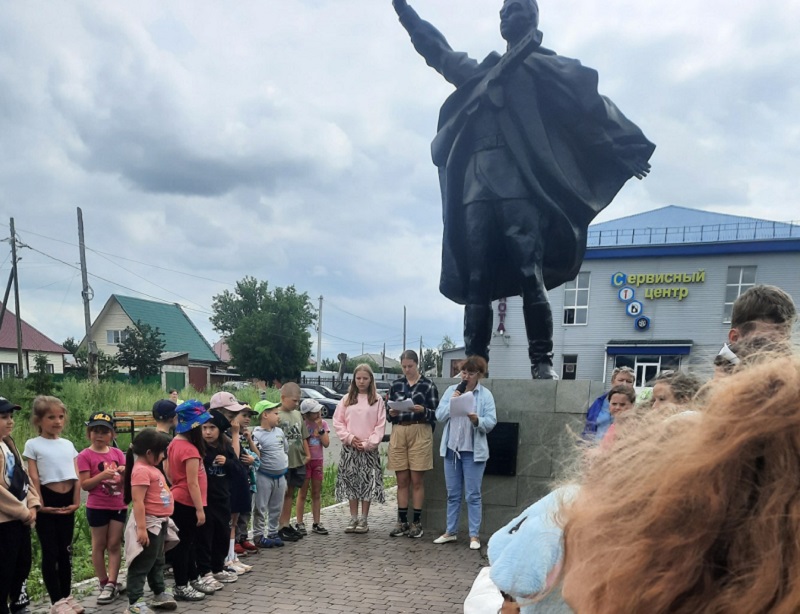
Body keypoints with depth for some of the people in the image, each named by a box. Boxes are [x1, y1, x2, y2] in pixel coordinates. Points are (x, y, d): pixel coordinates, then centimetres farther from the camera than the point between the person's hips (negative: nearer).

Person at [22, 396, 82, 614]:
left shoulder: (68, 444, 10)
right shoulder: (33, 444, -3)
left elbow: (76, 476, 8)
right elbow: (33, 478, -8)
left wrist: (76, 501, 0)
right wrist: (40, 504, -12)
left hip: (66, 502, 5)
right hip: (48, 502, -4)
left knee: (66, 551, 13)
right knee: (50, 552, 1)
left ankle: (67, 596, 24)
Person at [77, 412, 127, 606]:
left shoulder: (117, 453, 5)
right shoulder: (85, 456, -7)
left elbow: (126, 481, 7)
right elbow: (84, 484, -12)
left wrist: (124, 473, -14)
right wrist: (102, 475, -26)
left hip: (119, 505, 3)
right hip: (97, 507, -3)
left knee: (115, 544, 3)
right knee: (99, 545, 8)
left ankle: (111, 584, 7)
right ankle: (104, 584, 18)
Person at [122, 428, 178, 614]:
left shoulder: (151, 468, 11)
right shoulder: (141, 470, -20)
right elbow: (137, 501, -25)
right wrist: (141, 528, -28)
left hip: (160, 522, 10)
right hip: (149, 523, -10)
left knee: (157, 562, 21)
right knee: (142, 564, -2)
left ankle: (160, 594, 33)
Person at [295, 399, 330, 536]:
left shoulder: (323, 423, 2)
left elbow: (326, 443, -6)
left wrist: (320, 428, -12)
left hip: (318, 461, 4)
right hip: (304, 461, -4)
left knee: (317, 493, 10)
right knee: (303, 493, 3)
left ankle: (316, 523, 17)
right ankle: (300, 523, 10)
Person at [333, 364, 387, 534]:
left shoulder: (377, 400, 0)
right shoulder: (347, 399, 7)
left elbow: (381, 425, -3)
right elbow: (338, 422, 5)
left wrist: (369, 443, -11)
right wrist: (349, 438, -7)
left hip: (369, 449, -2)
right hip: (349, 448, 2)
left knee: (367, 483, 0)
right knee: (351, 482, 6)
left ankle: (364, 519, 11)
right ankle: (353, 518, 16)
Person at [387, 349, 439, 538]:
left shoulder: (428, 386, 0)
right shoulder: (396, 384, 10)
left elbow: (435, 414, -1)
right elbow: (390, 411, 14)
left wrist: (423, 411, -20)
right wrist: (391, 413, -8)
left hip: (419, 433, -3)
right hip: (398, 432, 3)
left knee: (417, 480, 2)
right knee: (401, 481, 7)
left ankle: (416, 522, 12)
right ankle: (402, 521, 15)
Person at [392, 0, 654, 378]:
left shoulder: (548, 66, 16)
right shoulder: (480, 71, 30)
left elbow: (590, 103, 7)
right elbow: (438, 51, 41)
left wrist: (624, 149, -3)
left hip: (520, 182, -5)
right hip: (476, 183, 5)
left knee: (530, 275, -16)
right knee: (476, 281, -3)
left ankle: (542, 364, -15)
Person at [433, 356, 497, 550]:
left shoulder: (486, 395, -3)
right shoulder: (451, 390, 7)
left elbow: (491, 422, -9)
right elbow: (439, 415, 1)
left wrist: (477, 420, -28)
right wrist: (451, 403, -13)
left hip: (474, 451, -4)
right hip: (451, 448, 4)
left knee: (473, 495, 1)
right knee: (453, 494, 13)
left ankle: (474, 535, 9)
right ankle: (451, 531, 23)